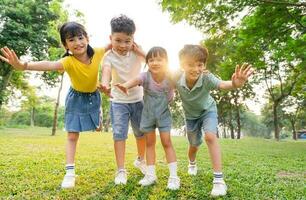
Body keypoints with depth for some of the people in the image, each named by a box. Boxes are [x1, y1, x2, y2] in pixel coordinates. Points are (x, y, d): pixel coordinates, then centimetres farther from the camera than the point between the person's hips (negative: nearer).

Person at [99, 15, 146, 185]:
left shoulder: (136, 52, -8)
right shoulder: (109, 56, -17)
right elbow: (106, 72, -36)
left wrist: (138, 49, -18)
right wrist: (105, 85, -58)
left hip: (138, 100, 3)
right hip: (119, 102, -3)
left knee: (141, 133, 14)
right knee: (119, 134, -8)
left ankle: (141, 160, 39)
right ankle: (121, 170, 6)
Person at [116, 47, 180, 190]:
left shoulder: (171, 77, -18)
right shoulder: (145, 76, -22)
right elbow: (135, 80, -42)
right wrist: (125, 85, -63)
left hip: (163, 114, -1)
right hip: (148, 114, 2)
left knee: (166, 142, -2)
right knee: (150, 143, 10)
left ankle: (173, 176, 9)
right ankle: (150, 174, 22)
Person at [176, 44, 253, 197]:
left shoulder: (206, 78, -36)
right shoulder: (177, 80, -30)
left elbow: (223, 84, -57)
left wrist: (235, 84, -76)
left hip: (208, 110, -2)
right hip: (190, 115, 2)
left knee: (210, 136, -28)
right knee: (194, 145, 15)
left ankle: (218, 179, -19)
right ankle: (192, 164, 50)